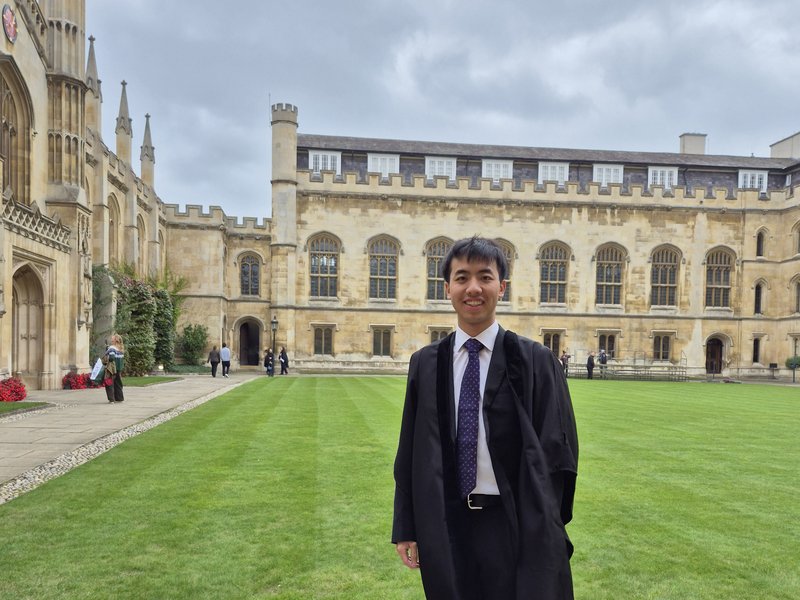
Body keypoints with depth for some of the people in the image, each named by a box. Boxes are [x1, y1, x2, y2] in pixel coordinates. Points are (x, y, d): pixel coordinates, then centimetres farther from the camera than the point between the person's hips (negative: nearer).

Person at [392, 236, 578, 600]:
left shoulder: (535, 361, -6)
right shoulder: (425, 364, 2)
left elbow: (556, 451, -5)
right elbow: (409, 450, 4)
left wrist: (546, 530, -7)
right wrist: (406, 528, 3)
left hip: (517, 526, -2)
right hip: (446, 527, 3)